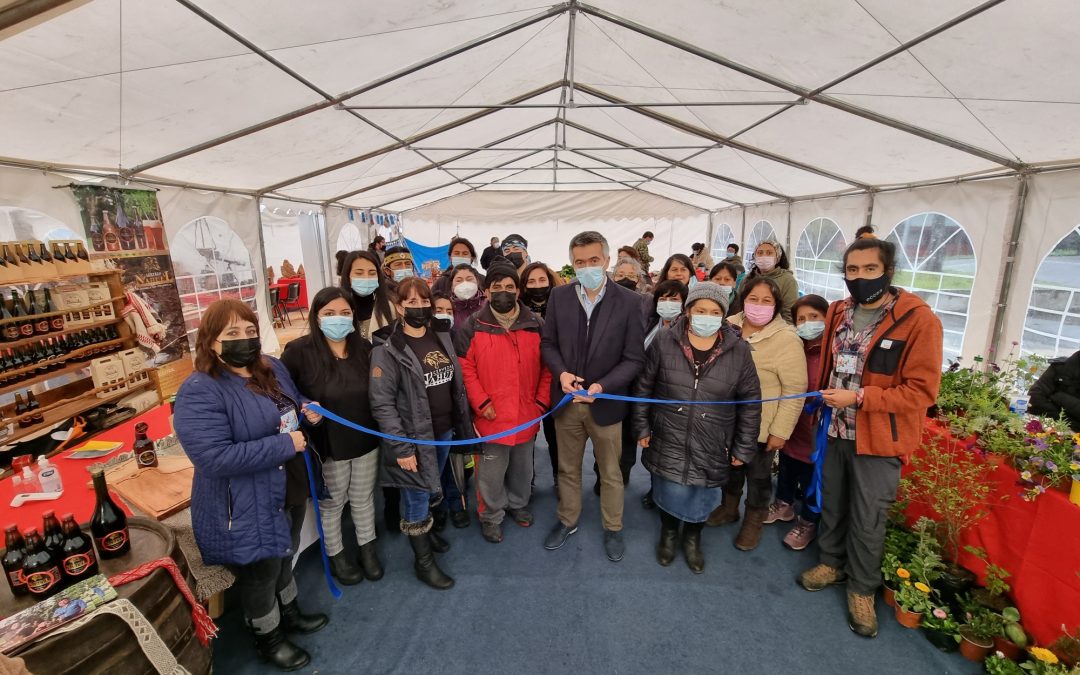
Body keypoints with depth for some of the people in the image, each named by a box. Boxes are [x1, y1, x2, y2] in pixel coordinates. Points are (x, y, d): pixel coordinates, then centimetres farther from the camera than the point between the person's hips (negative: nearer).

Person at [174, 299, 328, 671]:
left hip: (288, 491, 7)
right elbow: (215, 459, -33)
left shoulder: (273, 368, -1)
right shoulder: (200, 393, -26)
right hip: (246, 509, -7)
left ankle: (289, 613, 53)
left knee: (283, 556, 28)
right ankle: (268, 638, 43)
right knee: (259, 573, 17)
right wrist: (285, 445, -29)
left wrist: (307, 407, -7)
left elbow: (291, 400, 17)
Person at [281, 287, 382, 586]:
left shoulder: (364, 348, -3)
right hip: (328, 446, -3)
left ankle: (368, 549, 43)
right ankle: (335, 555, 41)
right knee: (331, 503, 18)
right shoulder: (298, 351, -16)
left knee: (363, 499, 21)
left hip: (366, 441, 3)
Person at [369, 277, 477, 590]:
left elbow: (457, 385, 9)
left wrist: (464, 424, 9)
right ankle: (423, 561, 26)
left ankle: (426, 531, 48)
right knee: (417, 498, 7)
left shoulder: (442, 338, 3)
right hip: (415, 438, -6)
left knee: (432, 490, 23)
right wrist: (401, 447, -19)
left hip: (444, 432, 6)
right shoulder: (387, 351, -15)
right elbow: (382, 404, -17)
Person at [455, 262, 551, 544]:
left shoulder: (536, 325, 0)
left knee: (522, 467, 22)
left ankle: (518, 504, 46)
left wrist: (542, 401, -1)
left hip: (526, 415, 3)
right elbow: (465, 369, -8)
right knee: (491, 473, 11)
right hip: (491, 416, -3)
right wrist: (482, 404, -14)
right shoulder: (473, 327, -7)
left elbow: (547, 366, 5)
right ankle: (491, 516, 33)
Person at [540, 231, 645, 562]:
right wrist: (561, 372, -15)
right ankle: (567, 521, 44)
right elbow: (548, 343, 3)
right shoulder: (559, 296, -3)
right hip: (566, 401, 2)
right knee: (567, 469, 21)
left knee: (611, 473, 17)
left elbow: (634, 358, -10)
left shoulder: (629, 301, -11)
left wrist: (602, 386, -23)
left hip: (606, 403, -2)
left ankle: (613, 528, 41)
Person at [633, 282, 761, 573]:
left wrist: (743, 448, 2)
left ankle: (692, 538, 43)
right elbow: (643, 387, 0)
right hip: (668, 440, 0)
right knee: (669, 491, 10)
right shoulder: (664, 343, -9)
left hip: (711, 447, 1)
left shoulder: (738, 351, -7)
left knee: (702, 494, 13)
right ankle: (668, 533, 42)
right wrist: (642, 427, 1)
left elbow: (750, 402, 1)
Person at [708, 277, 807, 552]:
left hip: (761, 425, -4)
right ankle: (729, 507, 46)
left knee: (758, 474, 15)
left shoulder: (786, 339, -20)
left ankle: (753, 522, 37)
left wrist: (780, 431, -15)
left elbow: (795, 390, -17)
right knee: (731, 465, 23)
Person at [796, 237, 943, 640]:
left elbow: (922, 391, -19)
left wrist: (859, 397, -24)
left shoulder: (918, 320, -17)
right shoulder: (837, 313, 2)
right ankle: (832, 563, 43)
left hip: (879, 440, -5)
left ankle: (862, 589, 32)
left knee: (867, 521, 10)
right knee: (831, 504, 20)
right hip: (835, 431, 5)